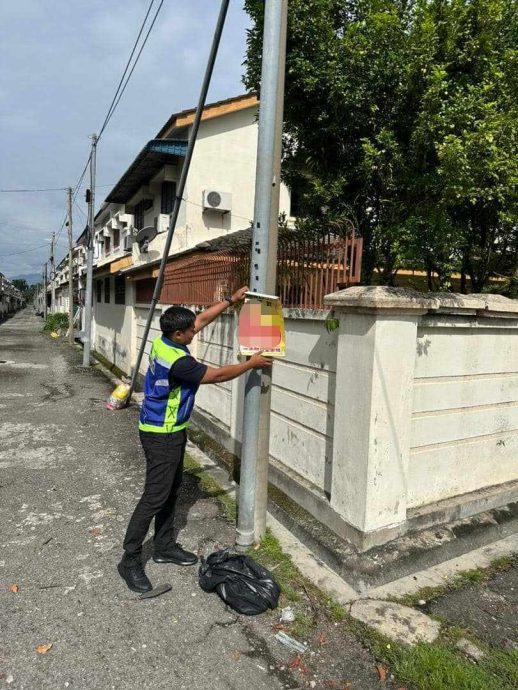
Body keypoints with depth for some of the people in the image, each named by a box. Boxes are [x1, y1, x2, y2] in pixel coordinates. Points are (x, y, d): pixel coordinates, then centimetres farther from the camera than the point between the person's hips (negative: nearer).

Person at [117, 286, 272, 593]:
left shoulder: (164, 340, -2)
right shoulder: (177, 361, -29)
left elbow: (203, 319, 9)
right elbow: (218, 375, -18)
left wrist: (231, 300, 10)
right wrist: (252, 363, -6)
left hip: (171, 430, 10)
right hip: (161, 435, -10)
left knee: (171, 490, 17)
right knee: (155, 496, -2)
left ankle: (165, 547, 31)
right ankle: (130, 559, 12)